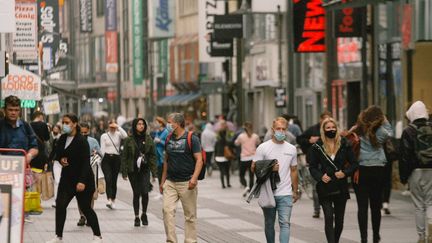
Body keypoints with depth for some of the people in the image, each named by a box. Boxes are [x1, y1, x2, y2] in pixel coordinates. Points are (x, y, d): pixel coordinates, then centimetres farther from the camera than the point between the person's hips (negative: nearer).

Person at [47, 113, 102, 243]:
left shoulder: (82, 141, -15)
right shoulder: (63, 139, 5)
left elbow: (85, 162, -20)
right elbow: (57, 153, 21)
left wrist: (82, 181, -28)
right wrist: (60, 159, -4)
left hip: (82, 179, -6)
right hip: (67, 178, 6)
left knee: (85, 207, 1)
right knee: (60, 205, -5)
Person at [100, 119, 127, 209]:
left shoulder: (118, 135, 7)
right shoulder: (104, 136, 8)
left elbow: (125, 136, -15)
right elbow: (102, 149, 6)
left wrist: (118, 127, -11)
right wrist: (106, 157, -2)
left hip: (116, 159, 1)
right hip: (106, 158, -1)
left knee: (114, 180, 5)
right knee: (108, 179, -16)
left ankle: (113, 200, 15)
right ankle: (109, 199, -26)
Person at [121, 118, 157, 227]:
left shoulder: (148, 139, 5)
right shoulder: (129, 140, 0)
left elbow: (153, 155, 6)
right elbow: (124, 156, 2)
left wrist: (154, 171, 0)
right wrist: (124, 172, -3)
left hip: (145, 170, 0)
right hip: (133, 170, 0)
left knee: (145, 192, -11)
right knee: (136, 193, 3)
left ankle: (144, 214, 11)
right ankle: (137, 217, 13)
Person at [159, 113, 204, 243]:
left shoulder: (192, 139, -6)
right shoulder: (169, 139, 11)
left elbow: (199, 160, -11)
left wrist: (194, 178, -24)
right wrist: (163, 180, 17)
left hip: (187, 183, -5)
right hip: (170, 182, 5)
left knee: (190, 215, 2)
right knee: (167, 210, -9)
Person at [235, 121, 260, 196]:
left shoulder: (241, 136, -8)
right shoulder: (255, 136, -1)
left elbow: (236, 143, 10)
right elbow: (258, 144, 18)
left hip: (244, 158, -2)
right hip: (253, 158, 2)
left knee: (241, 175, 8)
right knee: (251, 176, 10)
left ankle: (246, 186, -18)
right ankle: (251, 191, 9)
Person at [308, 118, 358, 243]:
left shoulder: (344, 145, 3)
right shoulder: (317, 147, 0)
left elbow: (354, 163, 5)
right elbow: (312, 167, 3)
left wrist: (345, 172, -12)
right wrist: (321, 176, -15)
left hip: (341, 188, 2)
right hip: (325, 188, -2)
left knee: (339, 220, 10)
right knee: (329, 218, -12)